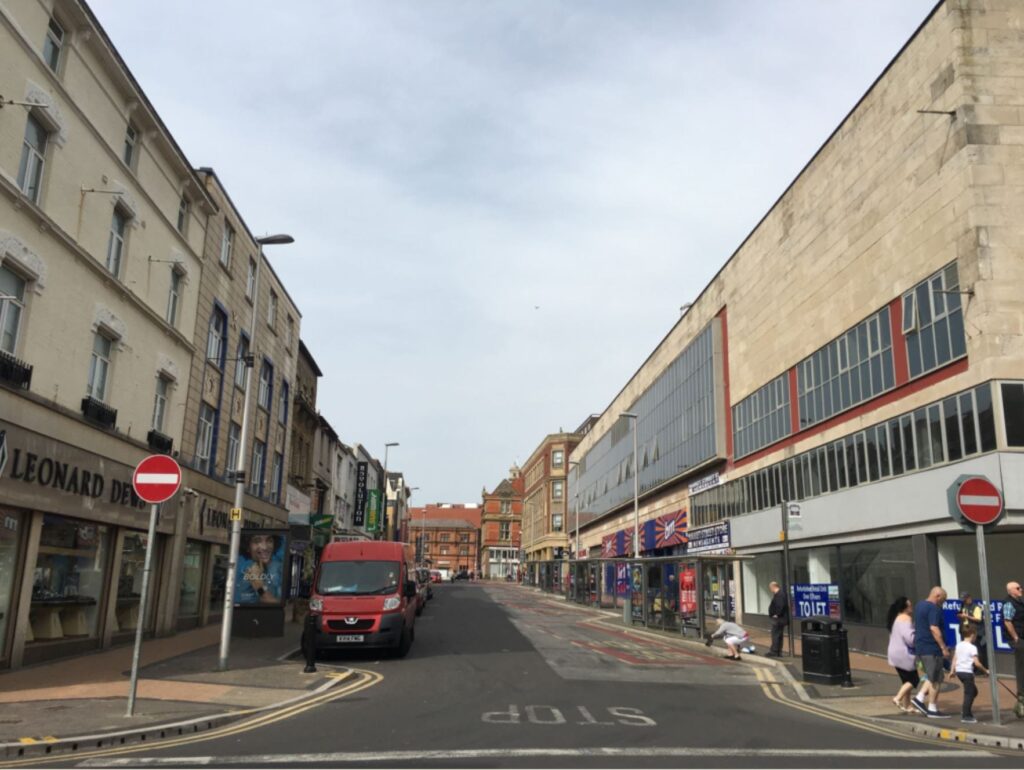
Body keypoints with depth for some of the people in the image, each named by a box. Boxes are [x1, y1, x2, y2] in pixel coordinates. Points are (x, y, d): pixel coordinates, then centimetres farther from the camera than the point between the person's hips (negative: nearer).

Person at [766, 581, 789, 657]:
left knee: (775, 635, -5)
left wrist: (777, 615, -20)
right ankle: (778, 652, 18)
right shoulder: (780, 594, 15)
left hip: (778, 619, -11)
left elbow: (780, 606, -28)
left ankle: (774, 652, -2)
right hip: (780, 619, 11)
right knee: (779, 636, 13)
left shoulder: (779, 595, -19)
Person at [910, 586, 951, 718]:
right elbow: (934, 628, -24)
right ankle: (933, 710, 4)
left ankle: (919, 698, 10)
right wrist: (943, 647, -21)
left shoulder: (919, 605, 15)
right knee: (936, 680, 0)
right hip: (931, 648, -9)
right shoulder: (934, 608, -16)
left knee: (933, 677, 17)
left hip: (920, 646, 9)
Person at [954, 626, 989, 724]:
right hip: (967, 672, -8)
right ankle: (966, 716, -2)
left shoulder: (959, 645, 12)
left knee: (973, 691, 21)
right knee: (969, 694, -2)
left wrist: (953, 670, 17)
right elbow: (976, 663, -15)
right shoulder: (972, 648, -11)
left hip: (959, 671, 8)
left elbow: (954, 659, 12)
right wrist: (985, 670, -3)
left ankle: (965, 709, 17)